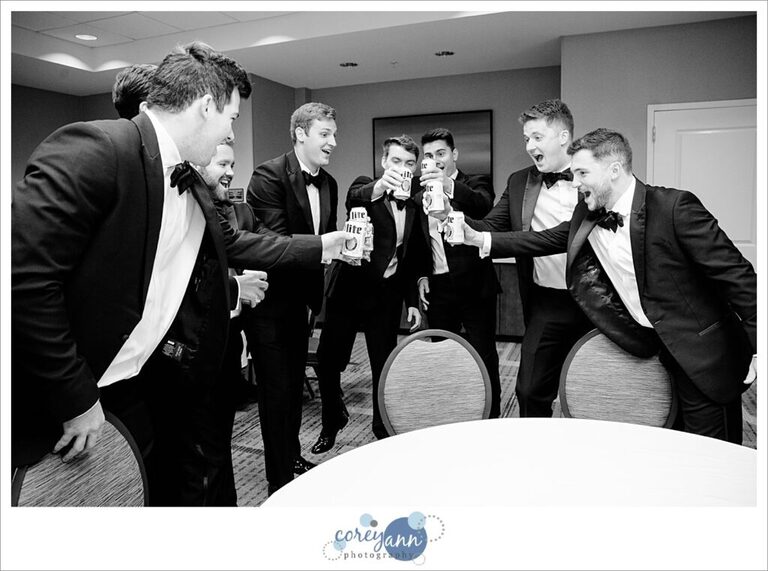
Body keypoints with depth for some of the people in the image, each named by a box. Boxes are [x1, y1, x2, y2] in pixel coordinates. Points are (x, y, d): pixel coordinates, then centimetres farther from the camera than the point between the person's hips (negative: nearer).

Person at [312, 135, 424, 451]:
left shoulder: (412, 205, 10)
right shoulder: (365, 186, -3)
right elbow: (354, 198, -30)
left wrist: (413, 300, 10)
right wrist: (379, 187, -51)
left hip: (387, 294, 3)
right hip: (349, 288, -3)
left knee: (384, 366, 7)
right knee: (328, 361, 4)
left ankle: (385, 431, 26)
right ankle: (333, 421, 30)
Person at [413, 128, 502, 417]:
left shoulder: (475, 184, -1)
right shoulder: (421, 197, 13)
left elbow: (483, 206, -26)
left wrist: (450, 187, -42)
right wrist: (422, 275, 7)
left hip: (474, 286, -4)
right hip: (437, 288, 4)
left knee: (484, 358, 1)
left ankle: (491, 419, 13)